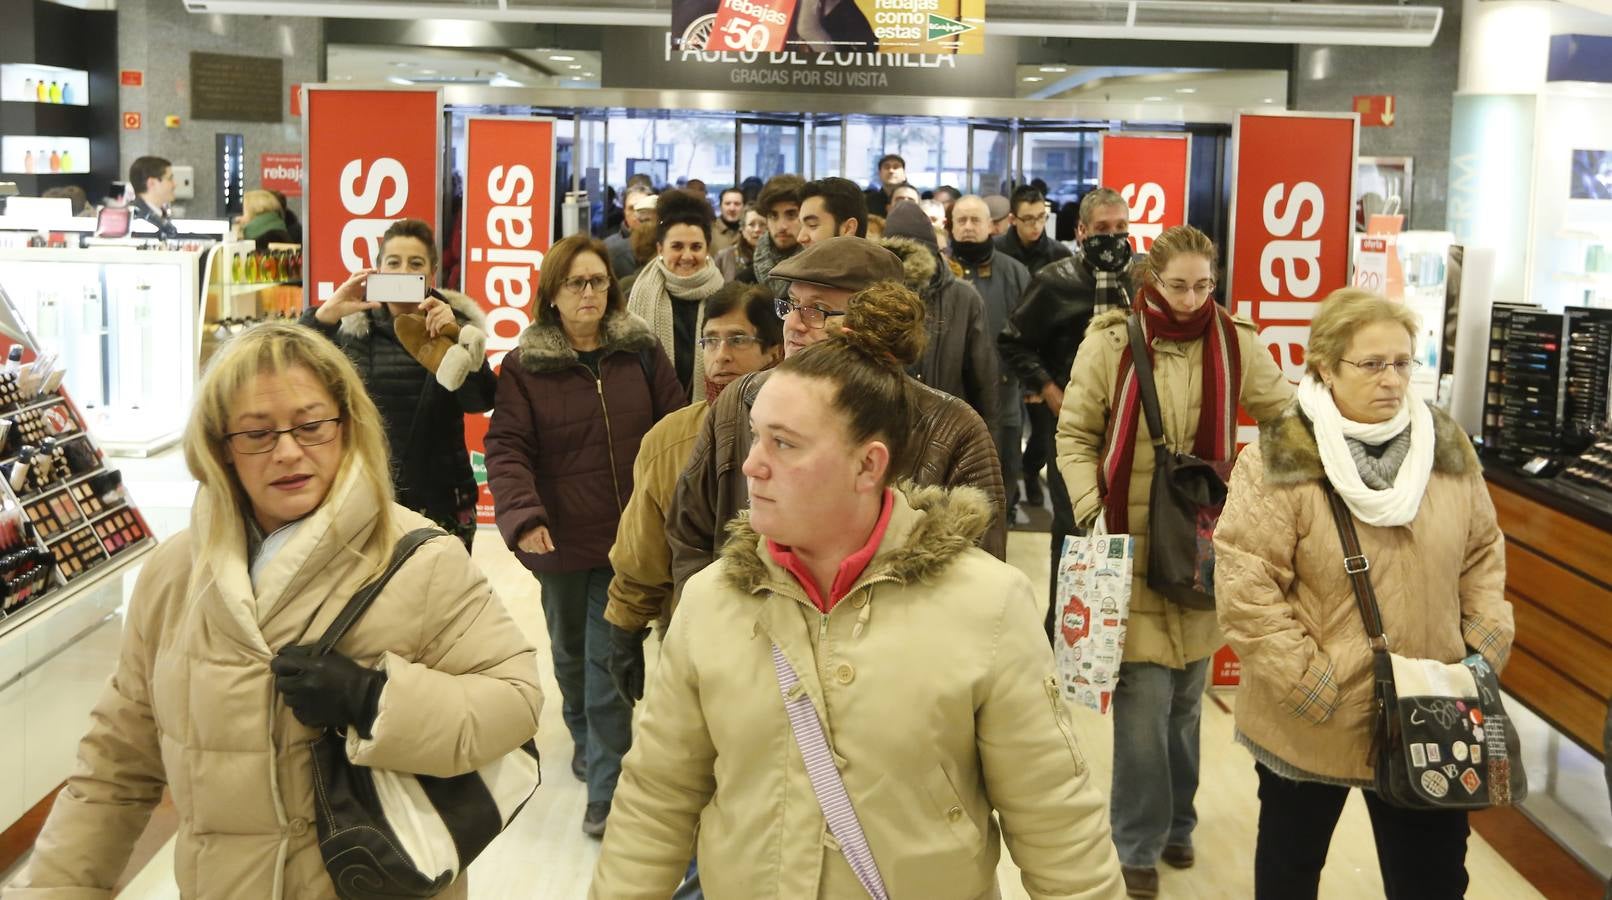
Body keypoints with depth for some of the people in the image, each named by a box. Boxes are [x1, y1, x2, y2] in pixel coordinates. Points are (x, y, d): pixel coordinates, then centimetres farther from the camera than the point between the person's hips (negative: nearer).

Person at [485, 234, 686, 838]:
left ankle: (606, 788, 7)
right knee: (570, 649, 20)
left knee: (610, 662, -1)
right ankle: (583, 734, 46)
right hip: (561, 537, 1)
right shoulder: (526, 365, -4)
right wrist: (521, 515, -24)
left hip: (627, 537, 0)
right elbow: (506, 447, -10)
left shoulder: (641, 352, 0)